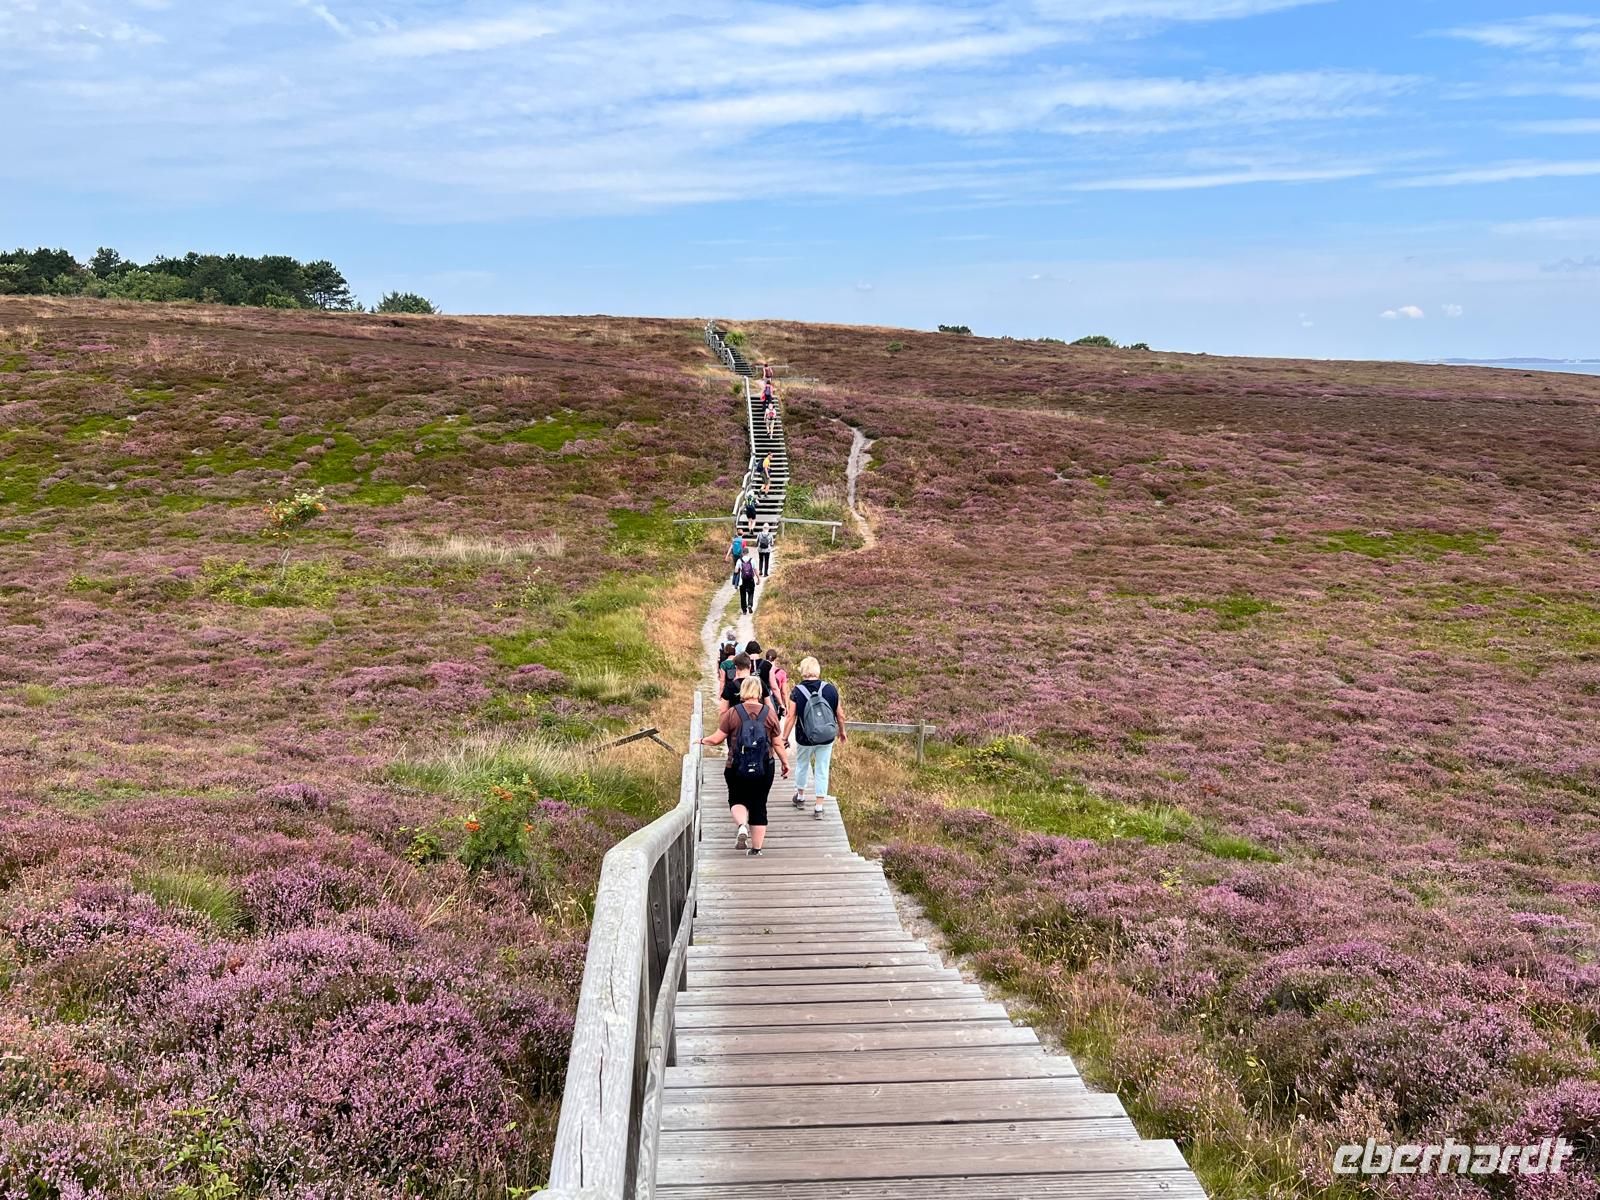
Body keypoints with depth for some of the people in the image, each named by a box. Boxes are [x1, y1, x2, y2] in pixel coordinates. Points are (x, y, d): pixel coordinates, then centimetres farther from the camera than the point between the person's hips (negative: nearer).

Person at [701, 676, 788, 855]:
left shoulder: (732, 713, -6)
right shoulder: (770, 713, -1)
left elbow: (717, 739, -4)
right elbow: (778, 743, 2)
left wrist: (702, 741, 16)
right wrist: (785, 763, 15)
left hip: (737, 768, -1)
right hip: (764, 769, 1)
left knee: (737, 800, 18)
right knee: (759, 806, 10)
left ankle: (741, 826, -12)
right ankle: (756, 849, 11)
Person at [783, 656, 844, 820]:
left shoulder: (797, 691, -14)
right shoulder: (830, 689, -8)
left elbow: (791, 717, -14)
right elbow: (840, 715, 0)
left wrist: (784, 738, -3)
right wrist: (841, 731, 17)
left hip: (805, 739, -1)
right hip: (826, 739, 1)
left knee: (802, 766, 23)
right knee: (822, 770, 10)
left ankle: (800, 797, 41)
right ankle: (819, 808, 13)